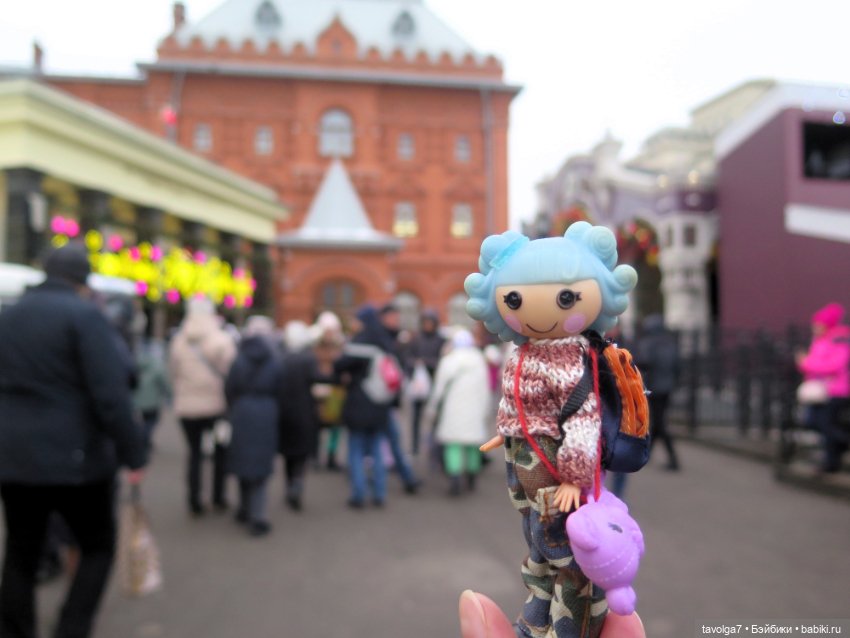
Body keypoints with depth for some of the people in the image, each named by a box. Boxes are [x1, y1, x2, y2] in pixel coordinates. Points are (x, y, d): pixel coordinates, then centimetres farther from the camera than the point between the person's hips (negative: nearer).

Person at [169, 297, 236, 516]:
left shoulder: (178, 341, 1)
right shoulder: (222, 340, -10)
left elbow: (173, 373, 4)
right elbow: (230, 373, -10)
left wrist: (181, 396, 15)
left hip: (186, 407, 3)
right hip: (216, 405, -2)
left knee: (194, 452, 12)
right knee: (221, 449, 14)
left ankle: (194, 501, 10)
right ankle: (218, 497, 18)